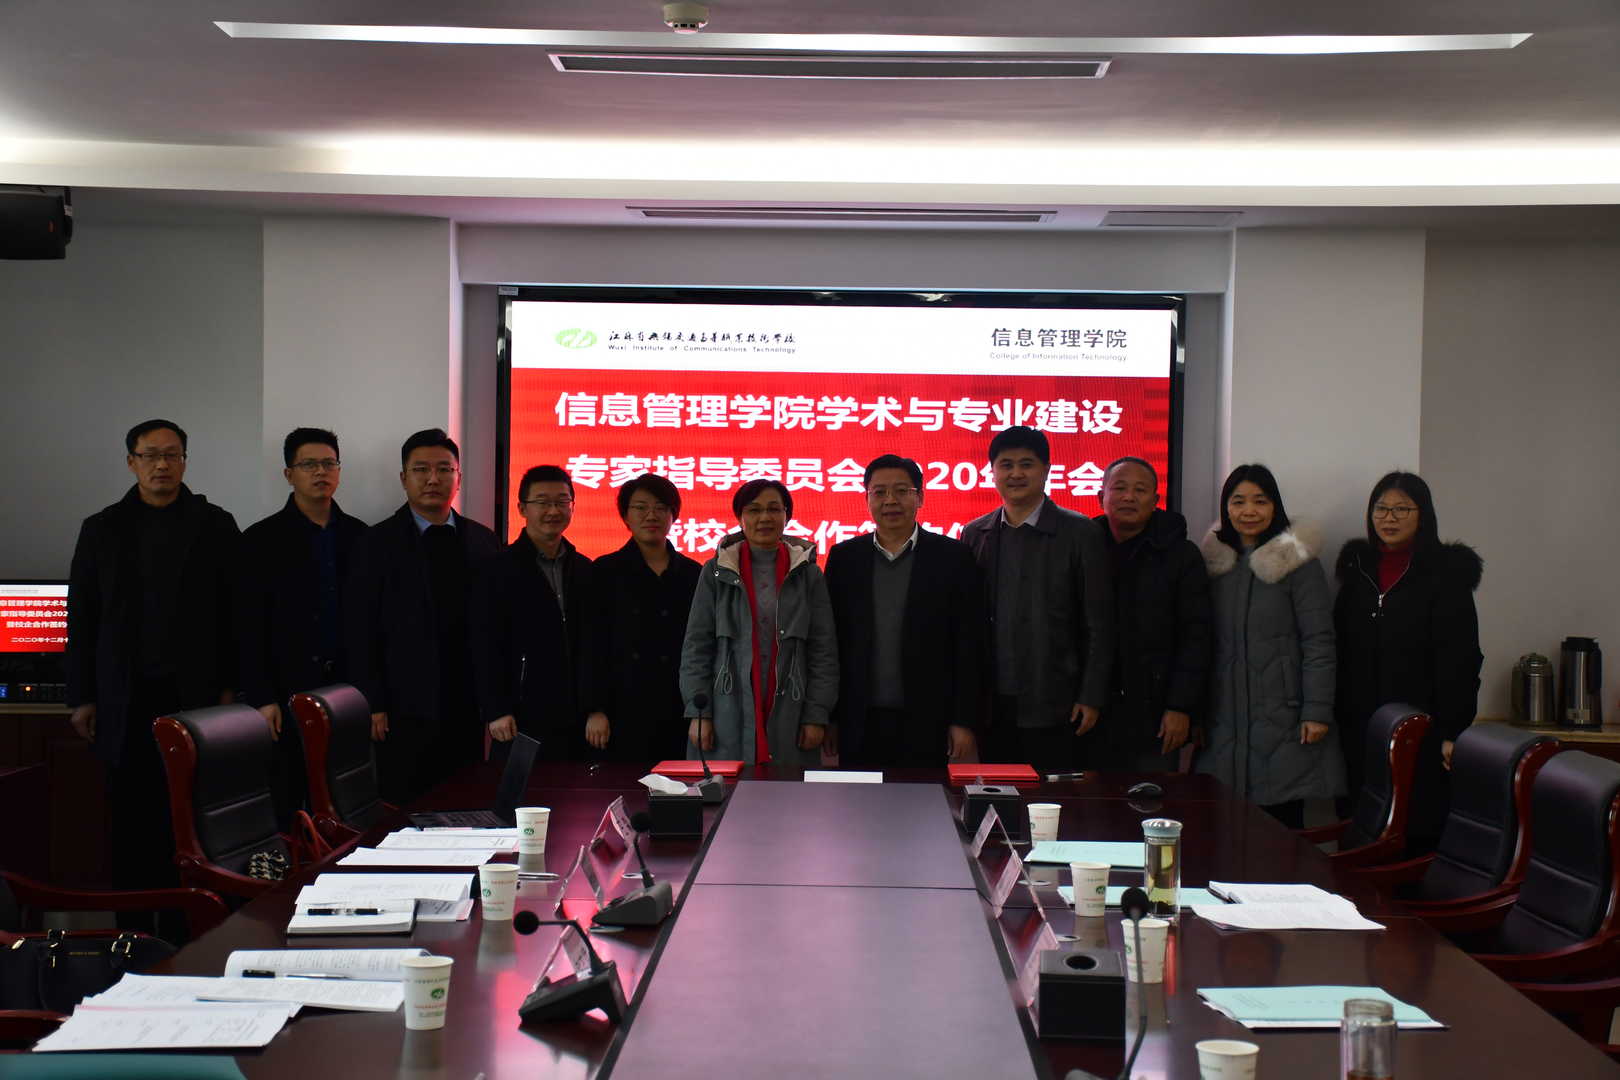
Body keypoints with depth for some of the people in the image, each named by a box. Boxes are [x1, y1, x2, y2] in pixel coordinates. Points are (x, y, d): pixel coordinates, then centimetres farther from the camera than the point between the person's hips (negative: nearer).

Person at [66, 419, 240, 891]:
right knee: (132, 815, 1)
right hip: (126, 700, 1)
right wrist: (81, 696, 4)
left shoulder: (215, 526, 7)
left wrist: (230, 687, -1)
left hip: (195, 693, -1)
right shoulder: (102, 529, 10)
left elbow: (234, 611, 5)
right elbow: (80, 617, 9)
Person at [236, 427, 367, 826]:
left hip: (347, 686, 3)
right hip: (288, 690, -2)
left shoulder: (358, 535, 10)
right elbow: (249, 628, -2)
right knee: (285, 804, -2)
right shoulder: (262, 539, 1)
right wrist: (262, 699, -8)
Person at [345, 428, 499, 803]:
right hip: (406, 712, -2)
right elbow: (360, 632, -1)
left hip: (469, 710, 3)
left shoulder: (483, 542, 10)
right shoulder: (377, 544, 1)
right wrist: (373, 705, -6)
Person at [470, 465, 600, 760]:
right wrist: (496, 711, -10)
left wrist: (597, 708, 9)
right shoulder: (500, 570, -1)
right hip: (523, 721, -4)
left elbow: (594, 644, 15)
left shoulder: (584, 570, 13)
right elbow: (485, 647, -5)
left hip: (578, 722, 4)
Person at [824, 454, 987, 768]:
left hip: (927, 725, -2)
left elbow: (970, 645, 0)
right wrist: (825, 717, 3)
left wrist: (965, 722, -5)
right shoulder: (844, 557, 8)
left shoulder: (953, 557, 2)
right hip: (859, 726, 2)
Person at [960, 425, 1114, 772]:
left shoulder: (1077, 532, -2)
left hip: (1051, 705, -3)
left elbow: (1098, 623, -2)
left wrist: (1091, 698, -6)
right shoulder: (975, 534, 9)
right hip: (991, 704, 3)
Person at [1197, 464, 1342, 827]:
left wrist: (1317, 711, -13)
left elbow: (1319, 642, -6)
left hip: (1282, 715, -4)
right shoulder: (1214, 563, 12)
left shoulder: (1297, 563, -2)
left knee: (1283, 820, -5)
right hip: (1224, 720, 4)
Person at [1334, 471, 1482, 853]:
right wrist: (1336, 718, 8)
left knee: (1421, 835, -7)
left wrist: (1453, 733, -15)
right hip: (1361, 734, 5)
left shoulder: (1446, 574, -2)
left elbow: (1460, 663, -8)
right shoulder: (1357, 570, 14)